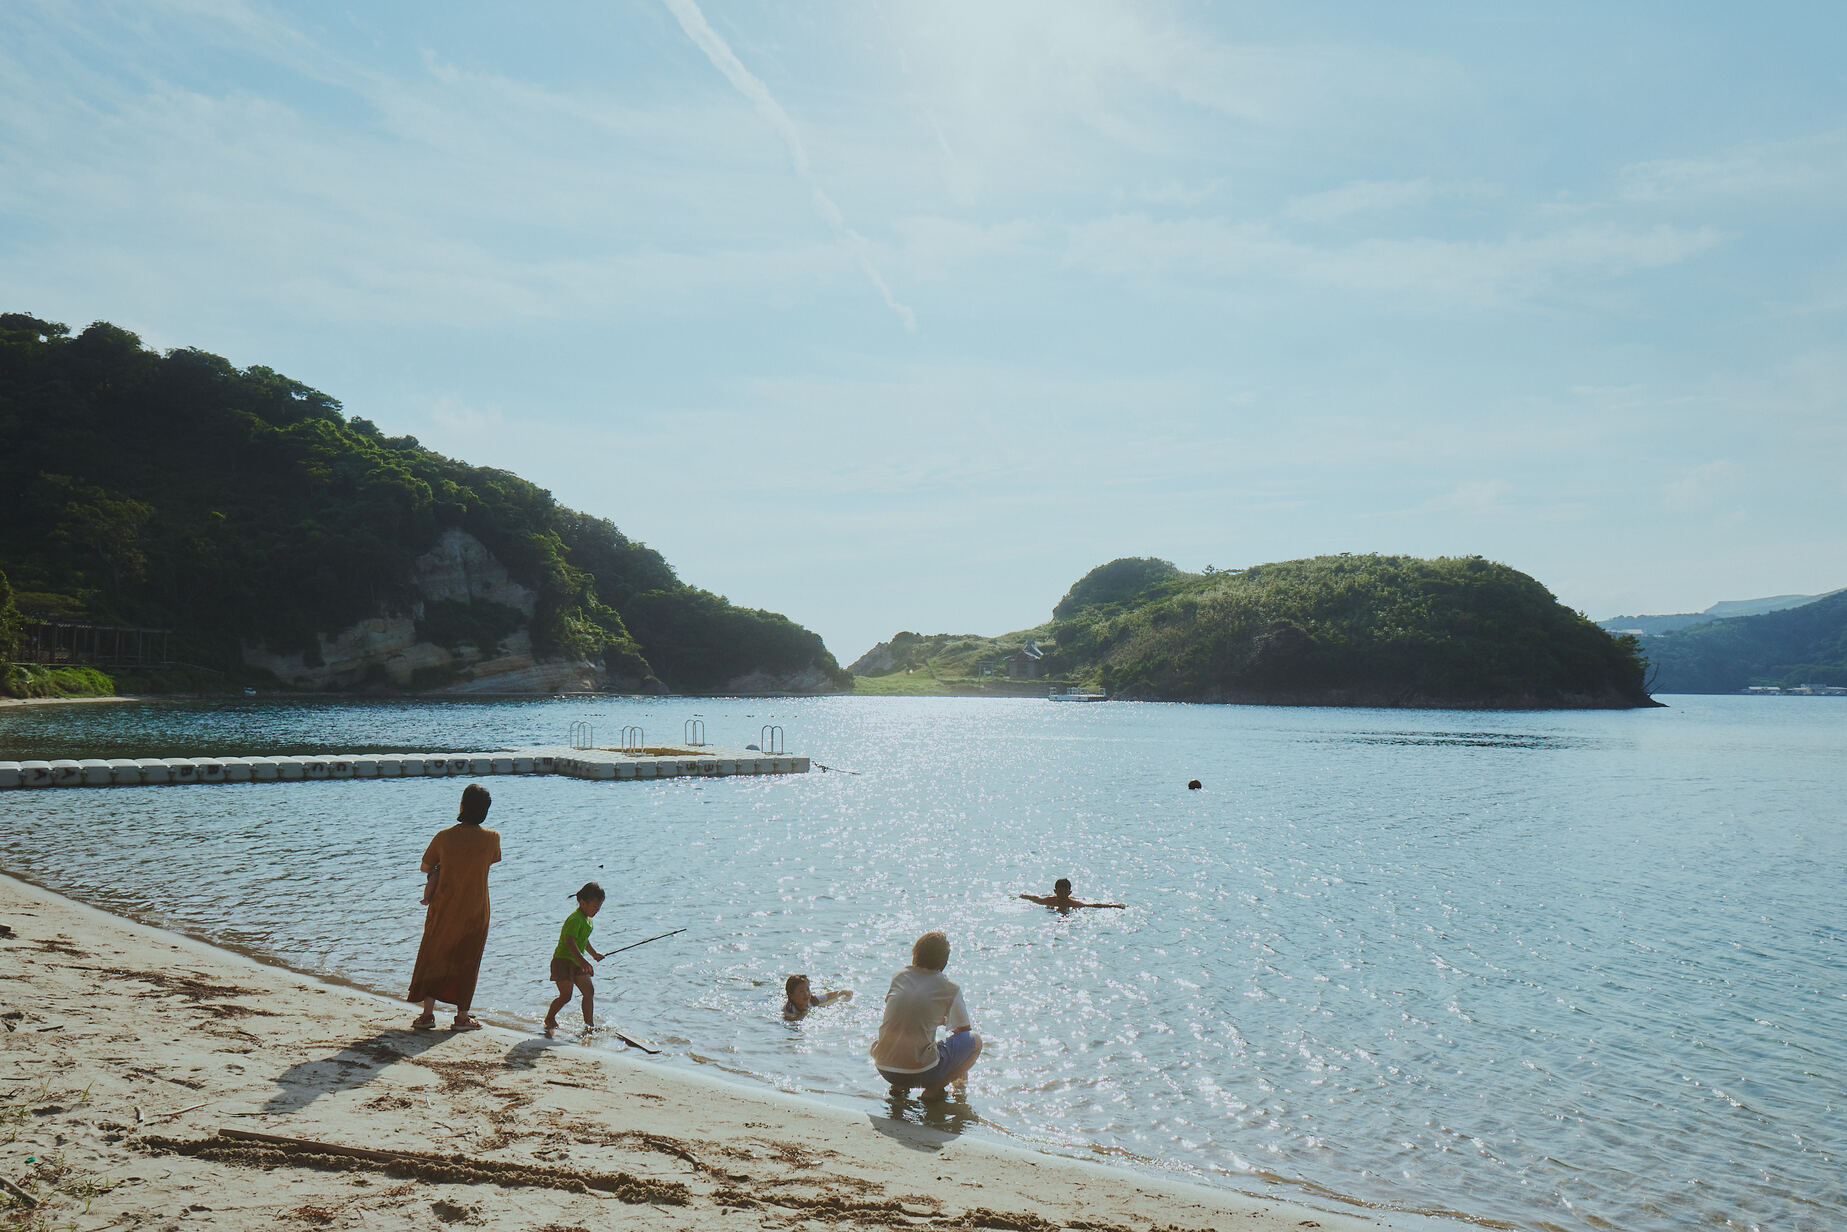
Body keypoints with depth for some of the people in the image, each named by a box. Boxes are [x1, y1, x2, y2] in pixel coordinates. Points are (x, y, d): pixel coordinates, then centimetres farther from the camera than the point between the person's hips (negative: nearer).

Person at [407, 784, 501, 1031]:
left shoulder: (444, 837, -11)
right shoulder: (492, 837, -10)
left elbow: (425, 867, 2)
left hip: (444, 910, 0)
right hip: (475, 913, 0)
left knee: (433, 957, 15)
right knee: (466, 962, 11)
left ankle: (428, 1012, 17)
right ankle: (462, 1016, 16)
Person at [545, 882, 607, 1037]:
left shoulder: (587, 919, 10)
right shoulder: (575, 919, -21)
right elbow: (570, 941, -33)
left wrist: (594, 954, 35)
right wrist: (582, 960, -42)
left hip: (577, 961, 9)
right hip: (563, 960, -9)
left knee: (589, 991, 3)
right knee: (565, 995, -8)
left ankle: (589, 1024, 11)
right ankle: (549, 1020, 15)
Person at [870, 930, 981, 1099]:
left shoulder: (898, 977, 8)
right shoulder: (950, 988, -3)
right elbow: (963, 1029, 12)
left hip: (884, 1070, 5)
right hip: (921, 1071, -5)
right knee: (974, 1040, 14)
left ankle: (899, 1087, 16)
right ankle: (934, 1090, 4)